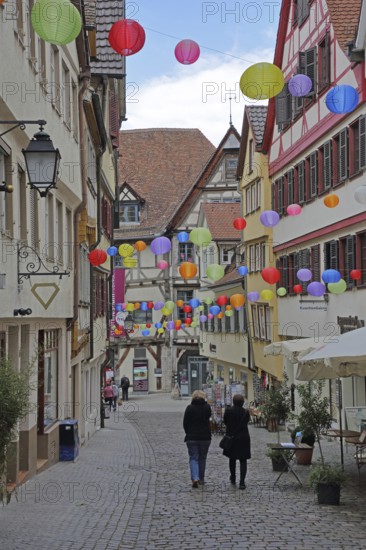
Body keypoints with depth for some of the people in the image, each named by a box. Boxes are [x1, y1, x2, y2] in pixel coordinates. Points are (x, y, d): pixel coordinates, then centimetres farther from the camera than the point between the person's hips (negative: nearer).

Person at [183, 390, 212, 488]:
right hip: (205, 437, 2)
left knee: (193, 458, 2)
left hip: (192, 438, -2)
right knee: (202, 458, 16)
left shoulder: (189, 408, -8)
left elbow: (185, 423, -2)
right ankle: (201, 479, 23)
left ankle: (195, 478, -17)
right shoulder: (207, 407, -3)